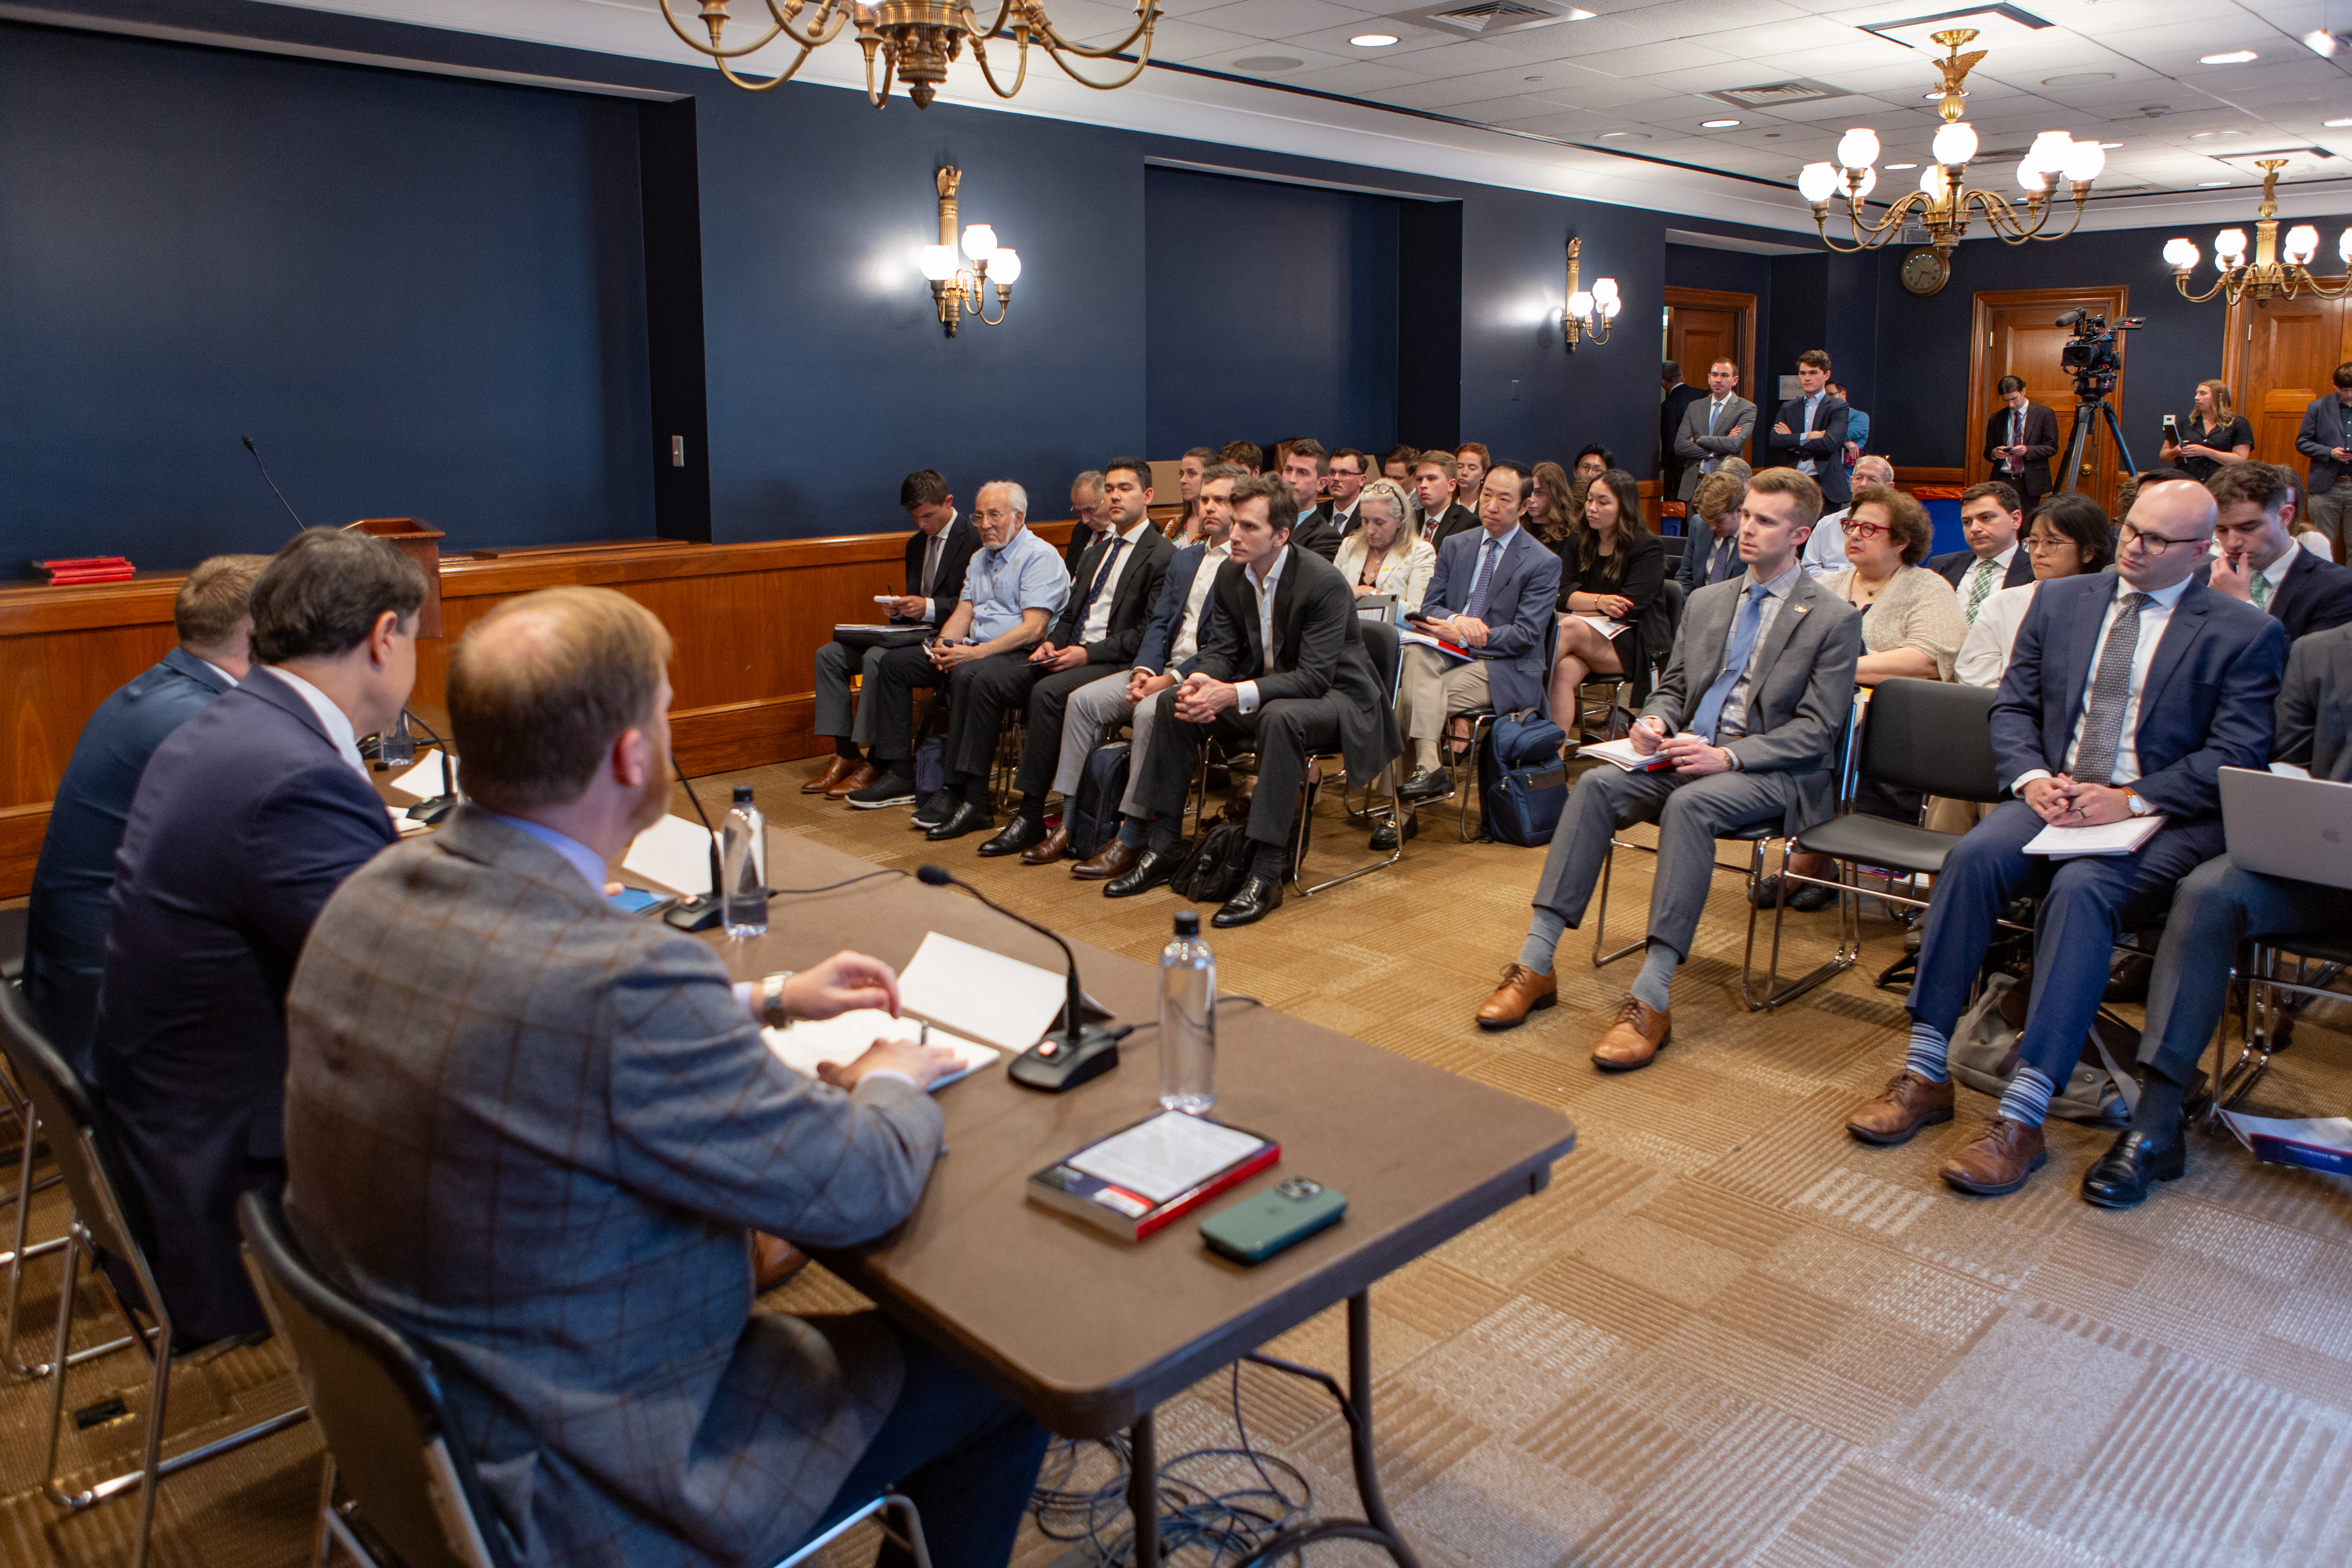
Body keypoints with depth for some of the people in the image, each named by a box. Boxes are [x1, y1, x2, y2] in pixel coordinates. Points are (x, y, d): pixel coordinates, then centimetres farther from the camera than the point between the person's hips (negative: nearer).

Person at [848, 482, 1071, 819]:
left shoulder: (1040, 557, -7)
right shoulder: (980, 559, 21)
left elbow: (1033, 629, -18)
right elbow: (963, 614, 17)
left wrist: (976, 653, -23)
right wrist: (944, 645, -6)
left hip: (1023, 658, -9)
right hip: (974, 653, 9)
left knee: (968, 676, -39)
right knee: (894, 662, 1)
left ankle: (959, 792, -36)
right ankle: (900, 775, -1)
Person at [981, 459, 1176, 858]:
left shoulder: (1163, 556, -5)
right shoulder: (1098, 552, 23)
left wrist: (1087, 653, -20)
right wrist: (1051, 643, 1)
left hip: (1117, 662, -8)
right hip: (1071, 652, 8)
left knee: (1048, 692, -33)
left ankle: (1031, 815, -26)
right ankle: (972, 797, -10)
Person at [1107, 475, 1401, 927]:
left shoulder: (1324, 583, -24)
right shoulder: (1231, 575, -2)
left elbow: (1315, 677, -28)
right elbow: (1222, 647, 4)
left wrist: (1233, 694, -38)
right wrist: (1202, 681, -21)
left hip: (1335, 697, -7)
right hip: (1267, 691, 7)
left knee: (1280, 716, -39)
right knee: (1173, 702, -8)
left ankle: (1265, 874, -35)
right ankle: (1160, 847, -3)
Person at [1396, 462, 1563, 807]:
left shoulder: (1543, 564, -3)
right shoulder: (1455, 546, 13)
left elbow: (1526, 636, -11)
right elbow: (1429, 607, 10)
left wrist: (1462, 636, -17)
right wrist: (1457, 620, -15)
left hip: (1505, 668, -4)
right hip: (1449, 653, 5)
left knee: (1413, 700, -28)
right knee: (1415, 654, -32)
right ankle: (1428, 767, -42)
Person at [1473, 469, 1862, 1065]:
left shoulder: (1834, 619, -1)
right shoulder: (1706, 602, 18)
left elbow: (1817, 729, -7)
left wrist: (1729, 756, -21)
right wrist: (1654, 721, -3)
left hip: (1775, 772, -5)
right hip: (1690, 751, 5)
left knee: (1690, 804, -37)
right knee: (1596, 784, -23)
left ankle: (1651, 1001, -38)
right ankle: (1536, 964, -25)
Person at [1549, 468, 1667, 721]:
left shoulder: (1649, 547, -1)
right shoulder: (1579, 543, 15)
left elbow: (1628, 607, -12)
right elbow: (1564, 594, 2)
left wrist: (1580, 609, -6)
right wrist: (1599, 601, -16)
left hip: (1633, 645, -3)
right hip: (1584, 642, 3)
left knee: (1569, 628, -32)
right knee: (1564, 671, -32)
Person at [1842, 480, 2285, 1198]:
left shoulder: (2245, 634, 4)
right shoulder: (2060, 599, 15)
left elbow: (2236, 755, -4)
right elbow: (2013, 707, 12)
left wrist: (2130, 800, -18)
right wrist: (2033, 779, -8)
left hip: (2164, 819, -3)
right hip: (2053, 798, 3)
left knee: (2082, 887, -34)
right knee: (1972, 857, -28)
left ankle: (2022, 1116, -34)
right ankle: (1925, 1073, -24)